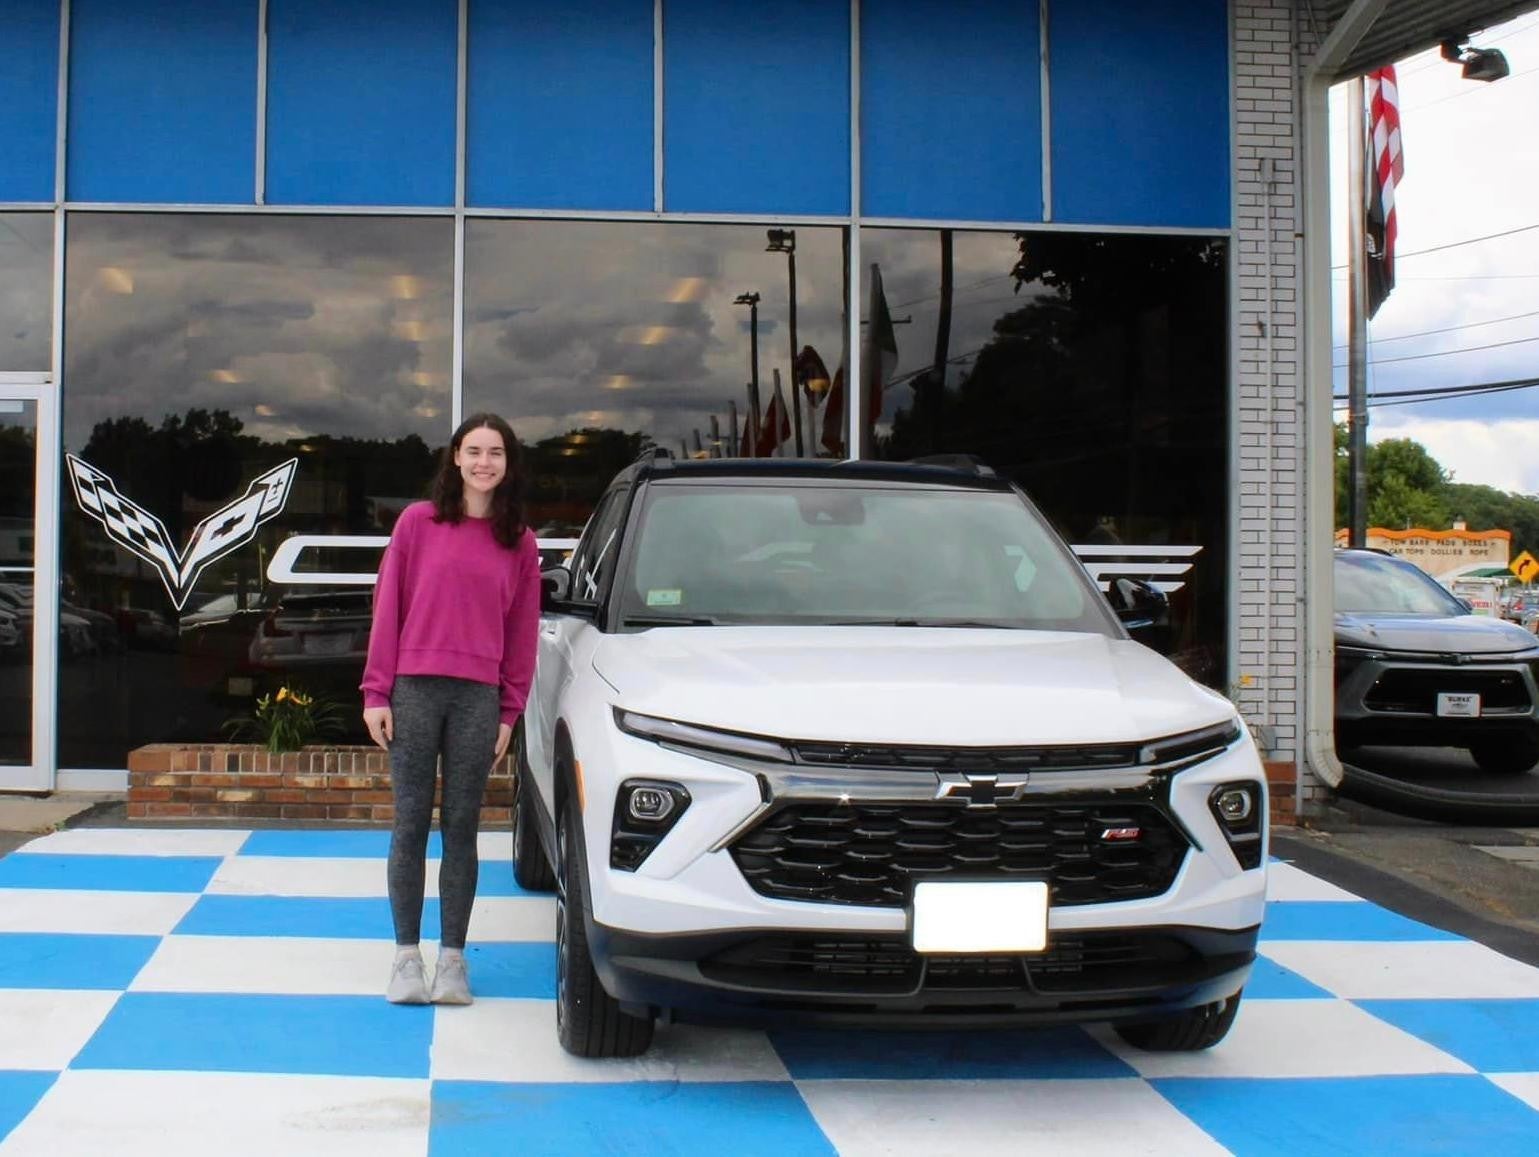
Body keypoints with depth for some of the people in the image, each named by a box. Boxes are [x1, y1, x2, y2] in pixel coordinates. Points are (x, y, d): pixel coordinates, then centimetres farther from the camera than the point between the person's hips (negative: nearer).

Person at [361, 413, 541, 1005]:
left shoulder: (519, 543, 8)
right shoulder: (418, 522, 3)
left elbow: (522, 632, 9)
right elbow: (387, 608, 3)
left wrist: (510, 712, 5)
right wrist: (376, 692, -2)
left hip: (479, 698, 1)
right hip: (414, 689, -1)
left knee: (461, 828, 5)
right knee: (411, 824, 2)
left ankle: (452, 957, 12)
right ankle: (407, 955, 9)